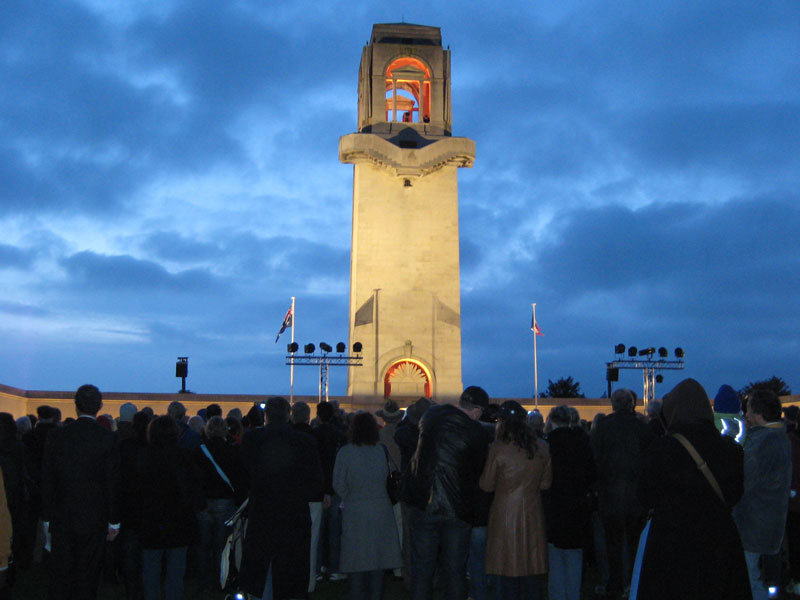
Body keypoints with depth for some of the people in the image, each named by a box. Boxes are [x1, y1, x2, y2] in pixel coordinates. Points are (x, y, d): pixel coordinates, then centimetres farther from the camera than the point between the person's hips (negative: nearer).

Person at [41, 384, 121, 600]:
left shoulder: (56, 436, -4)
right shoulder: (108, 439, -10)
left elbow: (47, 479, 0)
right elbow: (112, 483, -7)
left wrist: (47, 517, 9)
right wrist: (114, 521, 2)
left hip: (61, 518, 2)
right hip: (94, 519, -1)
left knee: (60, 576, 11)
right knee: (87, 577, 8)